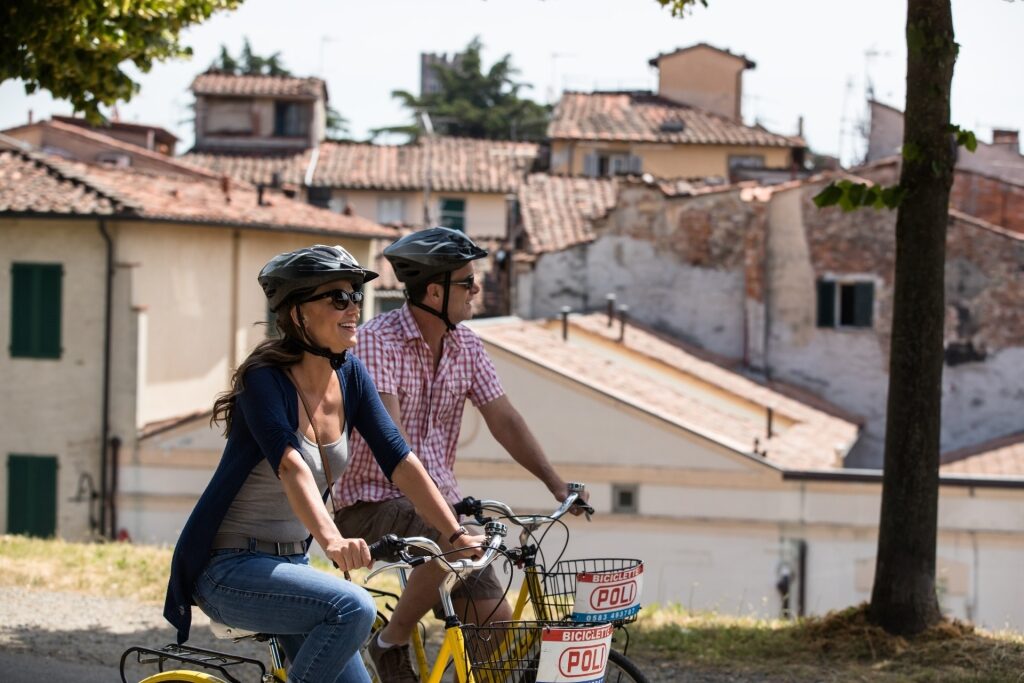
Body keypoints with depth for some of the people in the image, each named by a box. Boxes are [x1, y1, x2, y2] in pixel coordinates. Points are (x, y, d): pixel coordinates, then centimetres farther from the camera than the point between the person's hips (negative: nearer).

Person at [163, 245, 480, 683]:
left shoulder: (349, 374, 2)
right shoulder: (266, 380, -19)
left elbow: (399, 461, -2)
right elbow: (291, 467, -35)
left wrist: (456, 536, -12)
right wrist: (332, 540, -51)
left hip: (289, 562, 8)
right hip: (229, 569, -8)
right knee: (353, 607, -30)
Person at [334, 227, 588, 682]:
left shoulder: (466, 346, 5)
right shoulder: (378, 339, -16)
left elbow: (503, 419, 7)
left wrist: (556, 485, -3)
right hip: (372, 503, -7)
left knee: (496, 622, -6)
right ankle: (392, 645, -15)